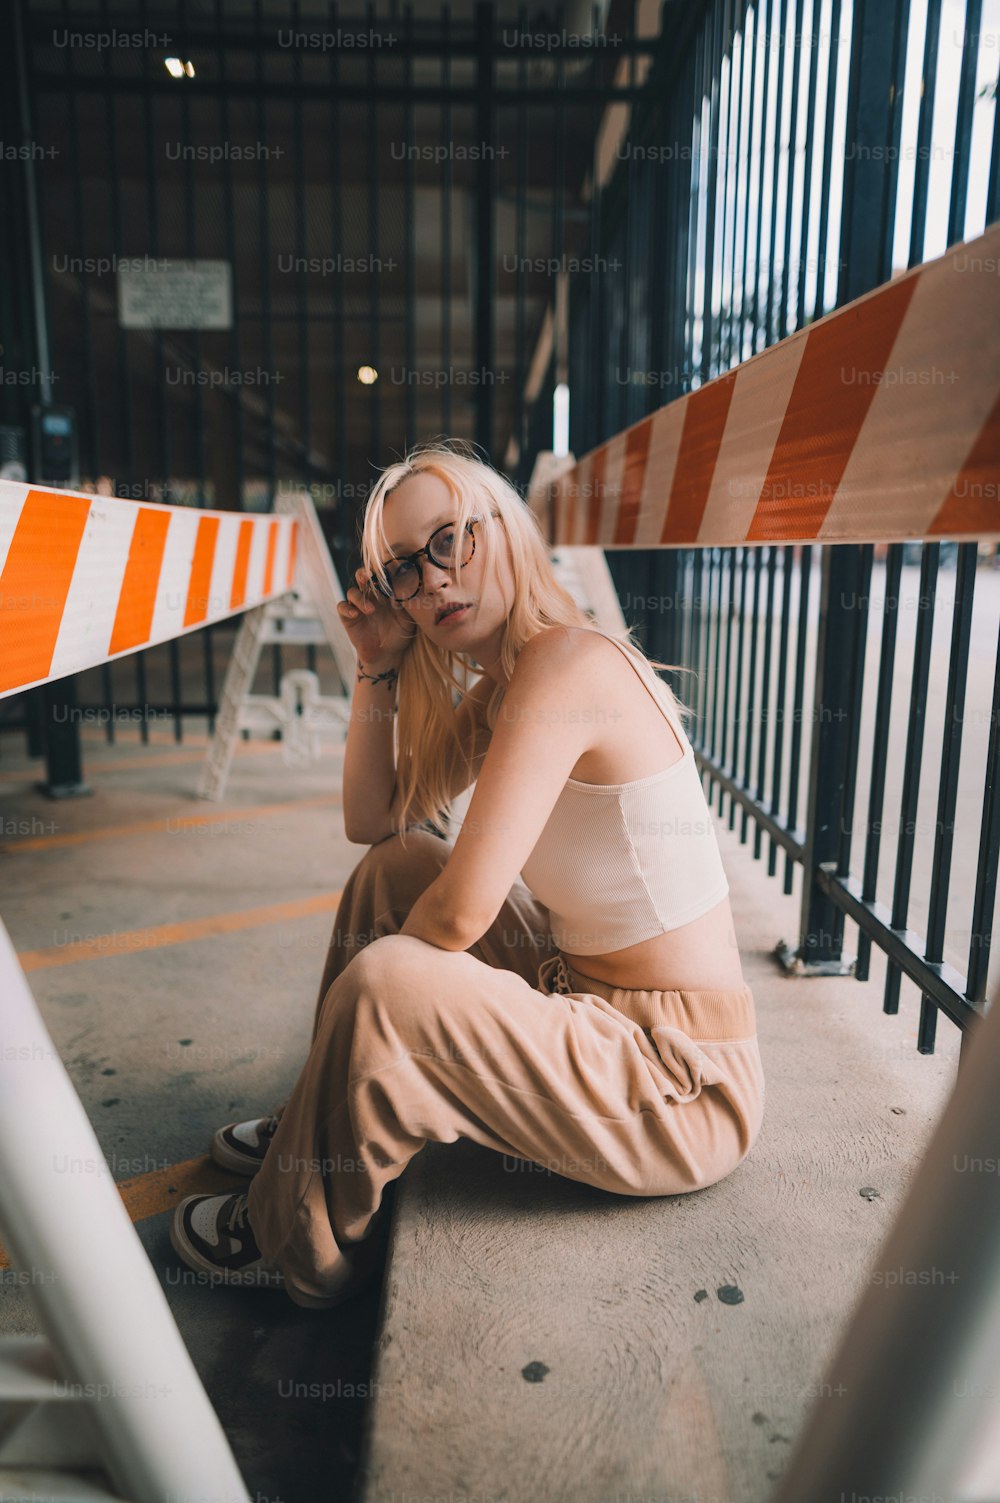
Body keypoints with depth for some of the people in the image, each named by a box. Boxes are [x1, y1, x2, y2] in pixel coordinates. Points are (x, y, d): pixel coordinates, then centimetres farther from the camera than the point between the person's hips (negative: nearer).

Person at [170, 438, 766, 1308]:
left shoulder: (568, 660, -23)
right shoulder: (490, 691, 6)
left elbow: (461, 913, -26)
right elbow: (371, 821, 10)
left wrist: (386, 972, -5)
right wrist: (379, 670, 1)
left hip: (686, 1094, -9)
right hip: (592, 1003, 9)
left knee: (384, 986, -24)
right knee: (399, 865, 10)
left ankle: (301, 1246, 6)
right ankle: (323, 1126, 26)